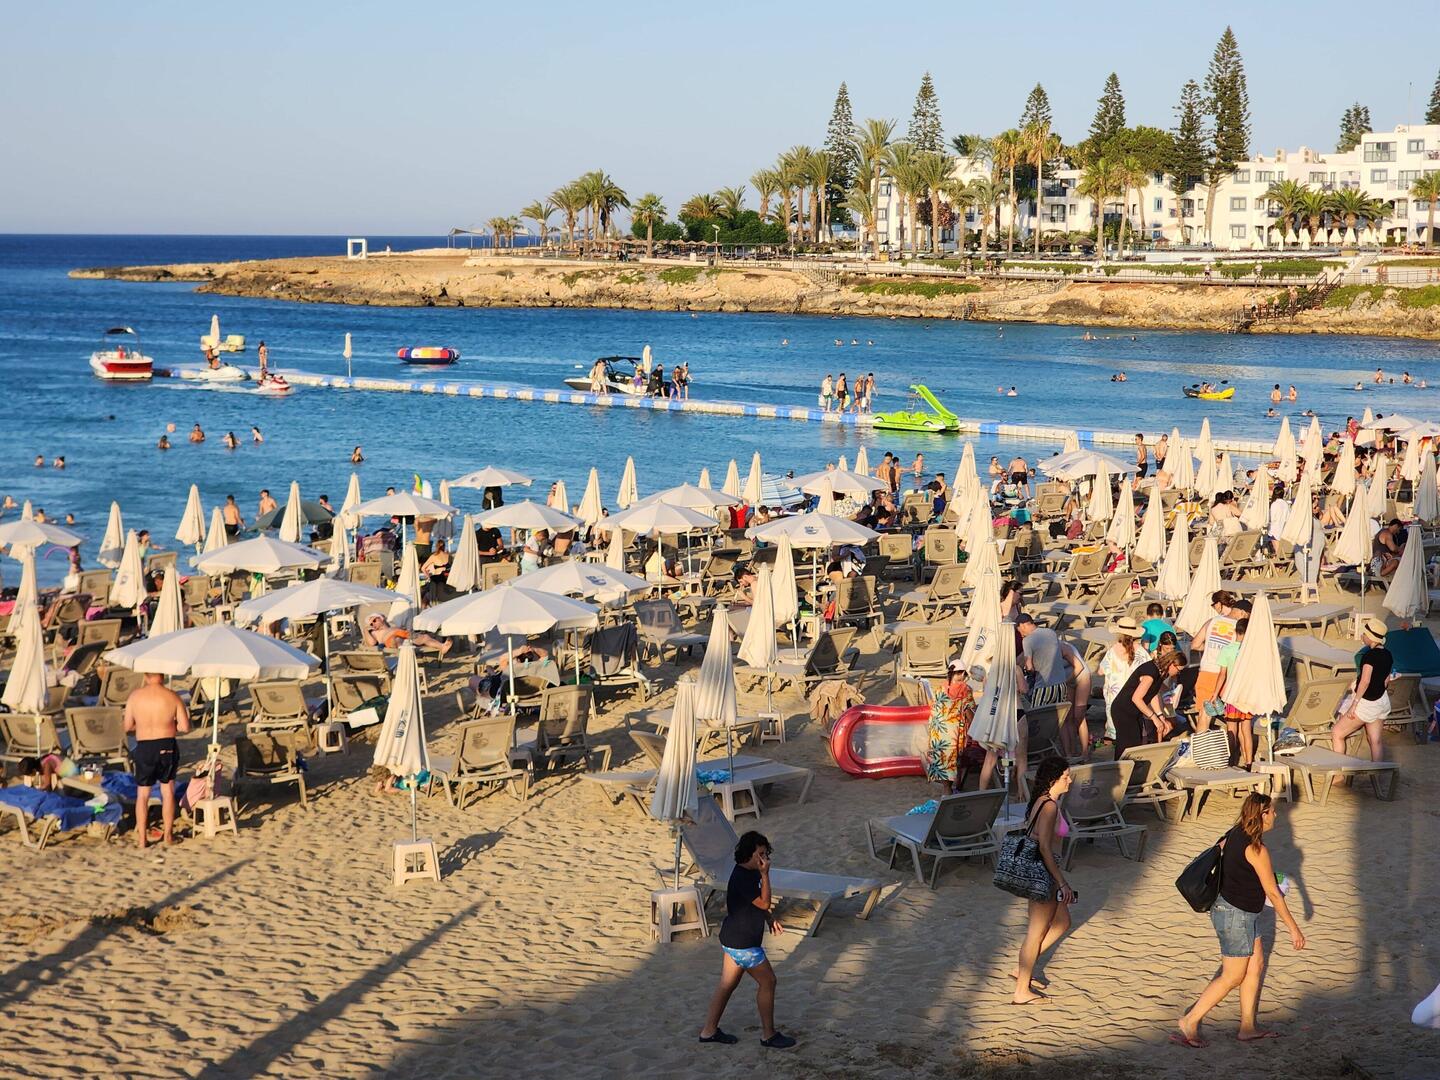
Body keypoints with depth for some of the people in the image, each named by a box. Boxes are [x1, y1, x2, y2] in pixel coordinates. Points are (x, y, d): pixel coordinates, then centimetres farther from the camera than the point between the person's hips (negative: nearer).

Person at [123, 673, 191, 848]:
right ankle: (168, 835, 16)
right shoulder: (172, 696, -8)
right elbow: (185, 726, -8)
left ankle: (142, 838, 11)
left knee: (142, 794, 11)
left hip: (144, 748, 0)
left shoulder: (135, 697, -6)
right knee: (167, 791, 13)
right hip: (167, 747, 0)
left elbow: (127, 727, 0)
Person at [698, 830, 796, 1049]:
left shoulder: (750, 873, 6)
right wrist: (765, 874, -25)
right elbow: (764, 902, -23)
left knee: (727, 984, 16)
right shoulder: (742, 878, -25)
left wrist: (770, 918, 10)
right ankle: (768, 1035, 13)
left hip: (733, 939, 10)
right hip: (743, 944, -10)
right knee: (767, 982, 2)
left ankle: (709, 1031, 24)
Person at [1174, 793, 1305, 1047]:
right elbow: (1273, 893, -19)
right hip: (1235, 917, -9)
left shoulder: (1235, 834, 1)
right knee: (1233, 977, 2)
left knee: (1256, 965, 15)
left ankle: (1248, 1027, 23)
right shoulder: (1256, 849, -24)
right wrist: (1294, 928, -11)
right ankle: (1189, 1022, 9)